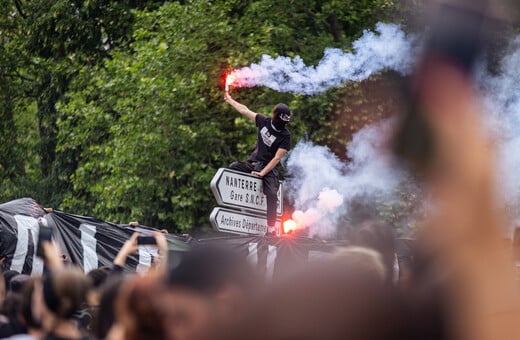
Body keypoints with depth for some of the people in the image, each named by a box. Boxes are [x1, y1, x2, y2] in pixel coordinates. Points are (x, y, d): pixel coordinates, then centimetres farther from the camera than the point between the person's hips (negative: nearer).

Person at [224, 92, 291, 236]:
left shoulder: (285, 136, -13)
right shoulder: (264, 122, -1)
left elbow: (277, 158, -16)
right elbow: (245, 111, 11)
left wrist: (262, 173, -21)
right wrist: (230, 100, 21)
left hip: (269, 168, -5)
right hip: (253, 163, 5)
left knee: (271, 194, -25)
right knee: (233, 167, -16)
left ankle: (271, 228, -26)